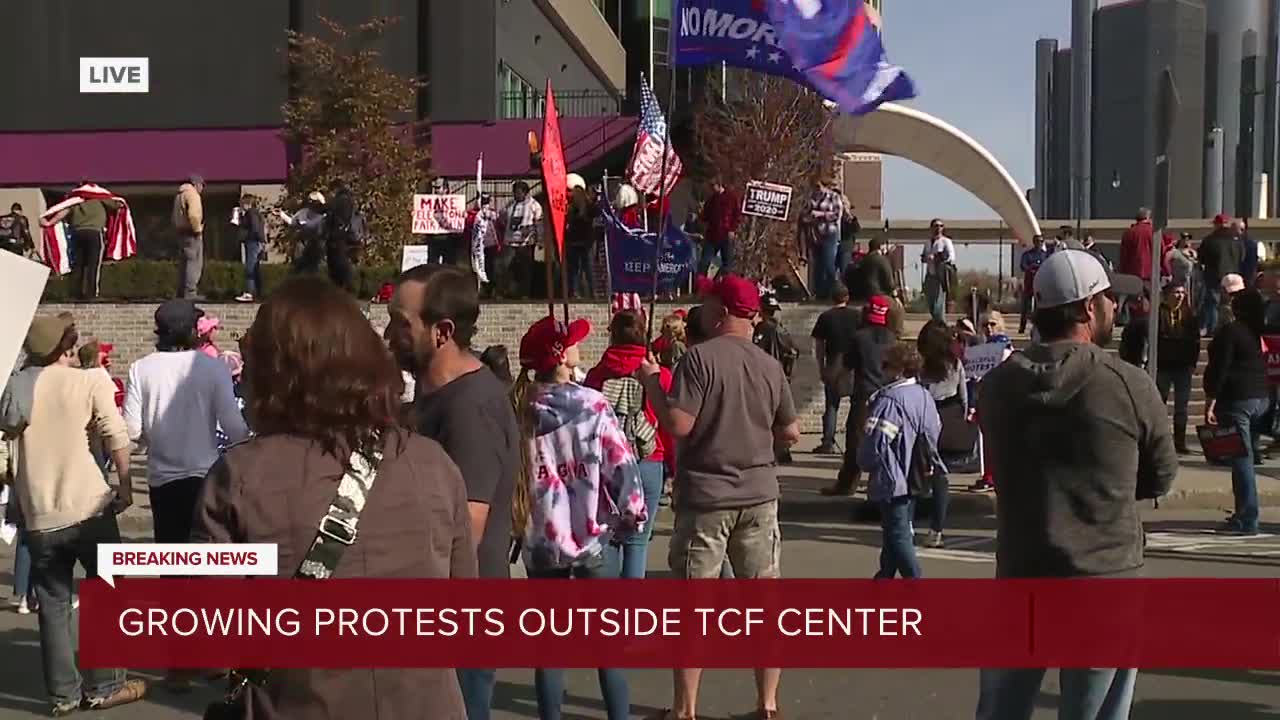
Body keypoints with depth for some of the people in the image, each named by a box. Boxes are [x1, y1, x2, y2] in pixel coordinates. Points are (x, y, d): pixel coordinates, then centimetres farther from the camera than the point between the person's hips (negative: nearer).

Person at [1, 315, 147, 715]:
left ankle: (64, 693, 15)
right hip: (89, 508, -4)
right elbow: (116, 437, -12)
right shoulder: (88, 382, -6)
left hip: (38, 516, 4)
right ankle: (103, 686, 14)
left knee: (53, 605, 11)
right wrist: (125, 485, -1)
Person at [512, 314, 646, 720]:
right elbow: (620, 467, -10)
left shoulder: (519, 412, -1)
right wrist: (633, 516, 4)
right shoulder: (593, 405, -9)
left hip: (541, 543, 2)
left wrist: (519, 525, 14)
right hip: (592, 538, -2)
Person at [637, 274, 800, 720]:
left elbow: (678, 425, -18)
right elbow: (791, 433, 8)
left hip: (705, 497, -4)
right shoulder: (770, 366, 3)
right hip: (759, 496, 4)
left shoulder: (699, 357, -12)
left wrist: (651, 382, -4)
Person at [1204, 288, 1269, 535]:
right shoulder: (1261, 332, 10)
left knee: (1241, 459, -6)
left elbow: (1220, 370, -15)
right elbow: (1266, 367, 15)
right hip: (1261, 398, 7)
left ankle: (1247, 520, -6)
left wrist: (1210, 404, -14)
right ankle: (1246, 514, 22)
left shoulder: (1230, 331, -12)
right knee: (1247, 456, 16)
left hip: (1236, 399, -7)